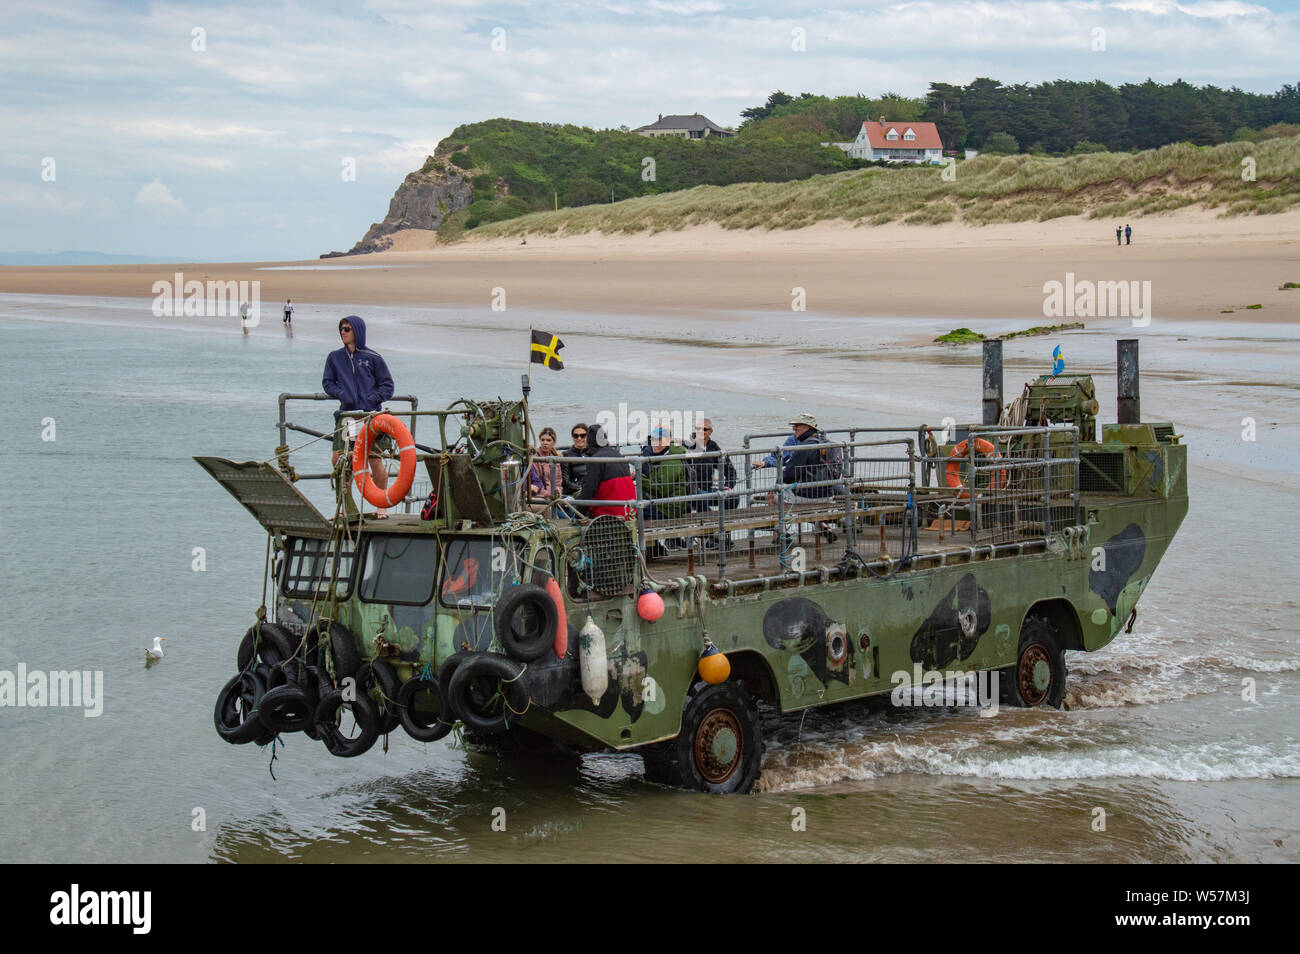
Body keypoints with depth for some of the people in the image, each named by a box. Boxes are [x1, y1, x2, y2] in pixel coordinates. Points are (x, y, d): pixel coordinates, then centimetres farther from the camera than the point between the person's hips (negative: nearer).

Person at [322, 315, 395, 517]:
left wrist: (373, 398, -10)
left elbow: (387, 385, 5)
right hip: (347, 414, 3)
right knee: (338, 459, -4)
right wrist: (341, 395, -5)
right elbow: (327, 382, 14)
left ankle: (381, 506, 7)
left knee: (375, 461, -6)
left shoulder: (373, 358, 1)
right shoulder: (335, 357, 9)